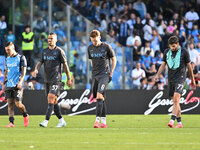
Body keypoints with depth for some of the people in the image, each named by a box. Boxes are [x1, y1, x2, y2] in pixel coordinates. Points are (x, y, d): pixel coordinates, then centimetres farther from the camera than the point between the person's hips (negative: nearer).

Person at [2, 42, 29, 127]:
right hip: (8, 85, 5)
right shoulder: (7, 59, 16)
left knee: (18, 104, -9)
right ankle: (11, 123, -4)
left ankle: (25, 116, 17)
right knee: (10, 104, -3)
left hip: (17, 85, -5)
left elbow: (24, 71, -6)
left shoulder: (21, 58, -2)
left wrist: (20, 82, -18)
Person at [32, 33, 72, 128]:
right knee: (54, 101, 9)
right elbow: (40, 62, 9)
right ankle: (61, 121, 20)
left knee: (51, 98, -16)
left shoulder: (59, 51, -4)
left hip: (56, 80, -7)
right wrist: (36, 69, -14)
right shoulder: (44, 51, 13)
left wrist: (68, 79, 0)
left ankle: (46, 121, -23)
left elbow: (65, 65, -1)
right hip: (47, 80, 7)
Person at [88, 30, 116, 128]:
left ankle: (97, 120, -24)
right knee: (99, 98, 6)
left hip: (104, 75, -6)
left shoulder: (106, 47, -4)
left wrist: (111, 73, -1)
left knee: (99, 95, -21)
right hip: (95, 76, 6)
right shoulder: (90, 48, 10)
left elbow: (114, 59, 4)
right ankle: (104, 122, 11)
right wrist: (94, 71, 15)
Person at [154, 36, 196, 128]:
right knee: (175, 101, 7)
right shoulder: (167, 52, 8)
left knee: (176, 99, -19)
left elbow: (189, 66, 7)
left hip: (180, 78, -5)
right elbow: (163, 65, 12)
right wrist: (157, 75, -3)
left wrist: (192, 79, 14)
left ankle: (172, 121, -28)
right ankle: (179, 123, 14)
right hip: (171, 79, 5)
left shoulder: (184, 52, -2)